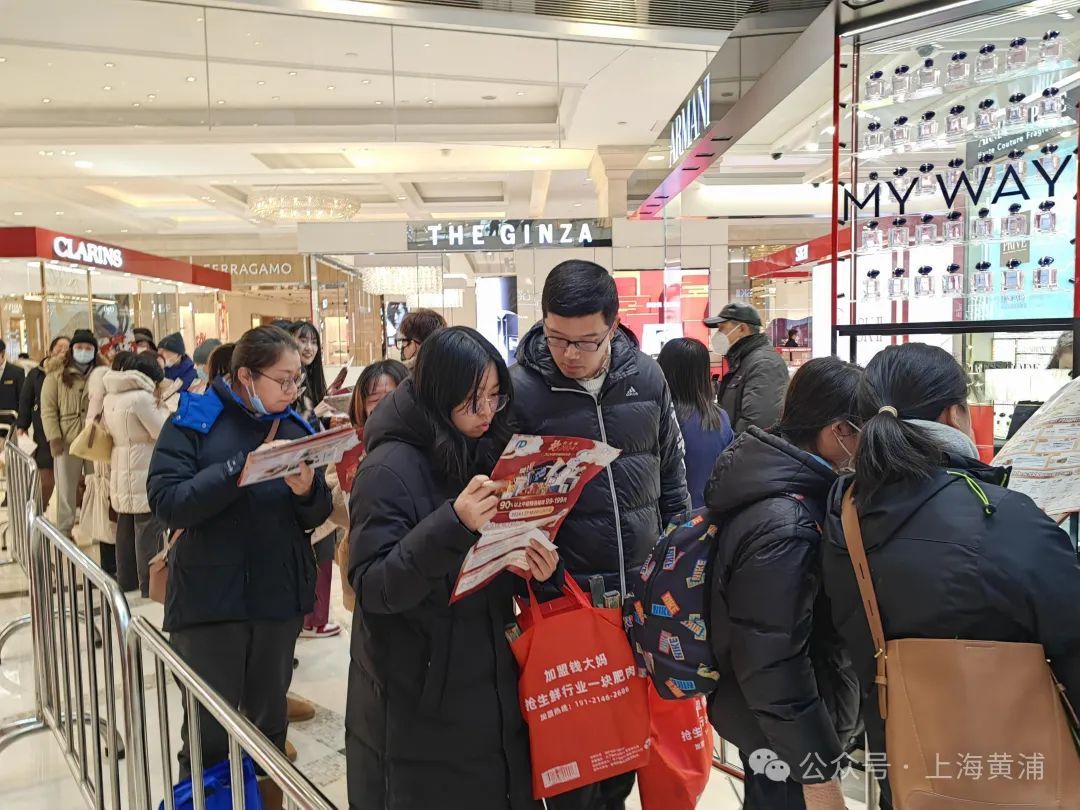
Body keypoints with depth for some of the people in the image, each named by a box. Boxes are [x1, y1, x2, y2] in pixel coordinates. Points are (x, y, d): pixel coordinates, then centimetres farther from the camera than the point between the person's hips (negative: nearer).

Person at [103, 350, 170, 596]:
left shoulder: (112, 397, 8)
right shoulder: (142, 397, -19)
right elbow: (164, 432, -17)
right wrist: (161, 405, -4)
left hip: (122, 472, 9)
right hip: (144, 475, -9)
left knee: (126, 528, 17)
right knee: (148, 531, -2)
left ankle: (126, 579, 27)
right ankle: (150, 584, 3)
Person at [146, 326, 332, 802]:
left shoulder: (296, 426, 3)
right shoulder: (193, 420, -8)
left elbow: (316, 517, 3)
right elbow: (166, 503, -20)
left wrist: (307, 490, -19)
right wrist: (242, 468, -29)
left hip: (279, 595, 4)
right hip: (209, 598, -3)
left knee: (269, 722, 17)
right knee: (208, 732, 5)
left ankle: (270, 798, 37)